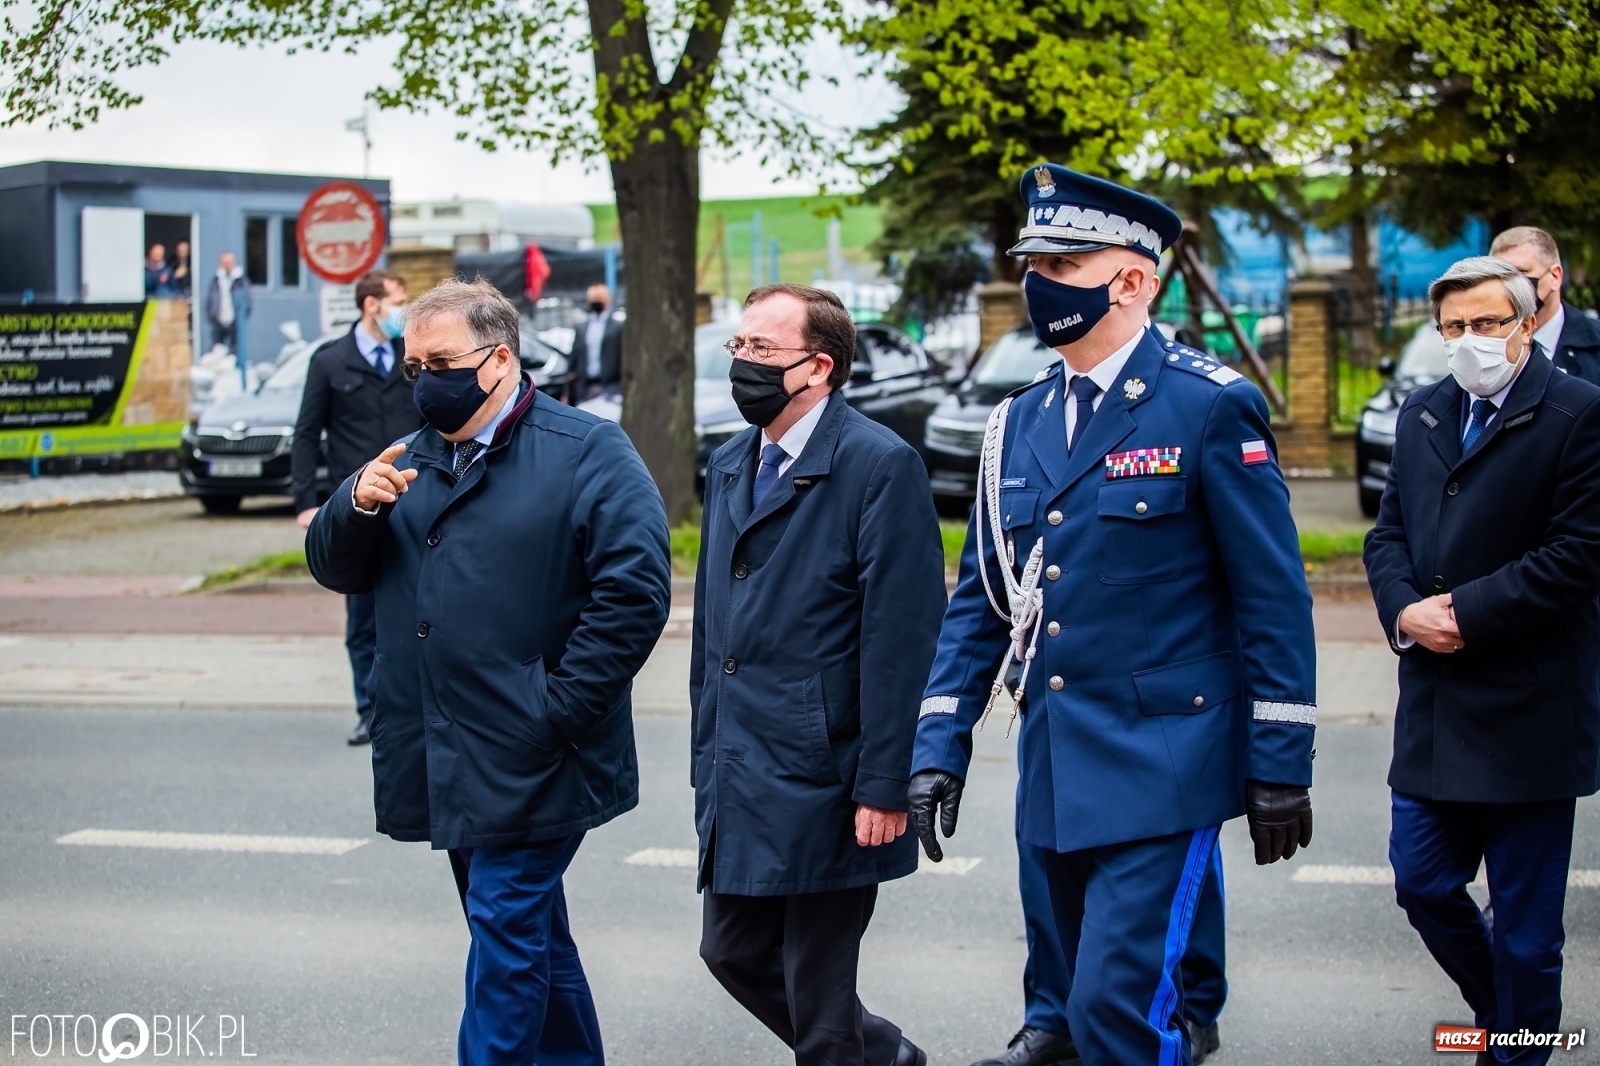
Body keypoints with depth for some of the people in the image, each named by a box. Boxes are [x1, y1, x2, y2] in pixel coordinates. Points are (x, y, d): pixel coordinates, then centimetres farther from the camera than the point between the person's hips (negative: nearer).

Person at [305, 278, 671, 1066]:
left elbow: (635, 588, -16)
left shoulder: (587, 453, -8)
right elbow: (335, 569, 13)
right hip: (453, 763, 7)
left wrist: (556, 707, -18)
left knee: (506, 931, -6)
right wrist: (357, 506, -9)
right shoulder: (413, 460, 15)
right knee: (533, 934, 17)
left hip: (529, 762, -7)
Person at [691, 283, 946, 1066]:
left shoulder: (880, 466, -12)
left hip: (822, 778, -8)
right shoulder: (730, 466, 13)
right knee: (734, 951, 15)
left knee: (819, 989, 1)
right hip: (738, 777, 8)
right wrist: (706, 754, 16)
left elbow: (900, 638, -16)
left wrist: (884, 787, -18)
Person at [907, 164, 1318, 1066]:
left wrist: (1280, 764, -10)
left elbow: (1274, 596, -9)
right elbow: (982, 597, 12)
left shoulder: (1210, 408, -9)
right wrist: (940, 747, 5)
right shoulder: (1020, 424, 9)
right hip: (1057, 771, 7)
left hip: (1161, 765, -6)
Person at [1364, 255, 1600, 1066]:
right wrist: (1404, 609, -7)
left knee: (1525, 916, 3)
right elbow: (1388, 532, 13)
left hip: (1527, 713, -6)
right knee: (1422, 884, 11)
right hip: (1434, 707, 6)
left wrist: (1466, 611, -17)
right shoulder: (1421, 415, 12)